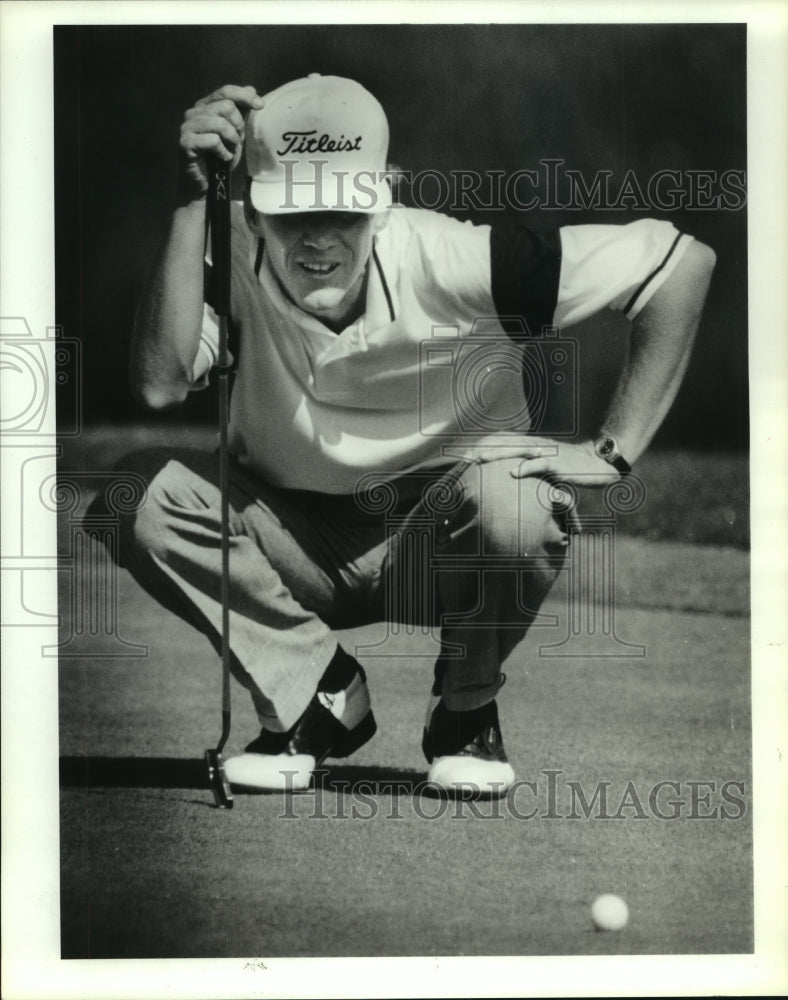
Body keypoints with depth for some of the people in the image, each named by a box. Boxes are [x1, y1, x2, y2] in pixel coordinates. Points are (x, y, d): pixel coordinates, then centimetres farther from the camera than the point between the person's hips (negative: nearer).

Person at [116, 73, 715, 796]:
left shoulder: (449, 260, -25)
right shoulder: (234, 256, -17)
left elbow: (682, 261, -23)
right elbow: (161, 384, -35)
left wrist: (611, 452, -23)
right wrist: (195, 197, -36)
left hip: (439, 544, -2)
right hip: (300, 544, 3)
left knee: (511, 502, -36)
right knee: (142, 491, -23)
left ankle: (466, 711, -3)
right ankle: (322, 696, -1)